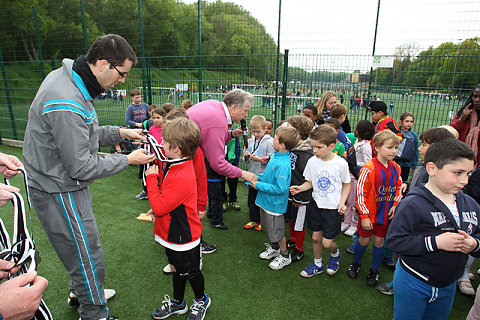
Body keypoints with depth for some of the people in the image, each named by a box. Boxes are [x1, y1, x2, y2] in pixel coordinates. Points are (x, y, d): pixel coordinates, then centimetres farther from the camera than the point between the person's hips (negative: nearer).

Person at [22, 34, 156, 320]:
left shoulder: (67, 77, 2)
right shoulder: (67, 102, -31)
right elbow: (81, 168, -26)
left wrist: (119, 132, 2)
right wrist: (127, 160, -16)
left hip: (65, 185, 10)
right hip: (60, 193, -10)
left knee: (83, 248, 27)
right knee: (89, 260, 6)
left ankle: (81, 292, 50)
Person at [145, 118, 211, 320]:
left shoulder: (182, 178, -34)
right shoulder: (172, 165, -5)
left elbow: (158, 207, -31)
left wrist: (151, 177, -22)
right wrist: (152, 165, -1)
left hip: (184, 237, -9)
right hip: (173, 233, 9)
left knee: (190, 273, 17)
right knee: (177, 269, 27)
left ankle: (201, 300, 45)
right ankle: (177, 303, 49)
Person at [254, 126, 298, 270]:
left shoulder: (283, 165, -30)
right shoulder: (276, 156, -1)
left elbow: (280, 188, -29)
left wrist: (259, 185, -23)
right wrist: (258, 177, 0)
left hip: (274, 204, -9)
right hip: (266, 200, 9)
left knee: (276, 231, 10)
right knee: (268, 227, 26)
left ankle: (285, 256, 32)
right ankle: (274, 248, 48)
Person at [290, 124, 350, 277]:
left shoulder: (341, 163, -14)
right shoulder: (312, 161, -6)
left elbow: (346, 184, 0)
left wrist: (342, 203, -11)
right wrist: (300, 188, -15)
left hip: (333, 207, -3)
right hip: (315, 204, 3)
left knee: (327, 243, 0)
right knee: (315, 237, 13)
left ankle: (335, 254, 36)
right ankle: (317, 265, 37)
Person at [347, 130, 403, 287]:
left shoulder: (395, 168, -2)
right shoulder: (368, 169, -20)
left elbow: (398, 189, 13)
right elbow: (361, 194, -18)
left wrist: (395, 205, -2)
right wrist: (364, 216, -16)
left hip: (385, 214, 4)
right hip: (369, 214, -4)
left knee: (379, 240, 14)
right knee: (364, 240, 9)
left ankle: (374, 270, 34)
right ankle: (356, 263, 36)